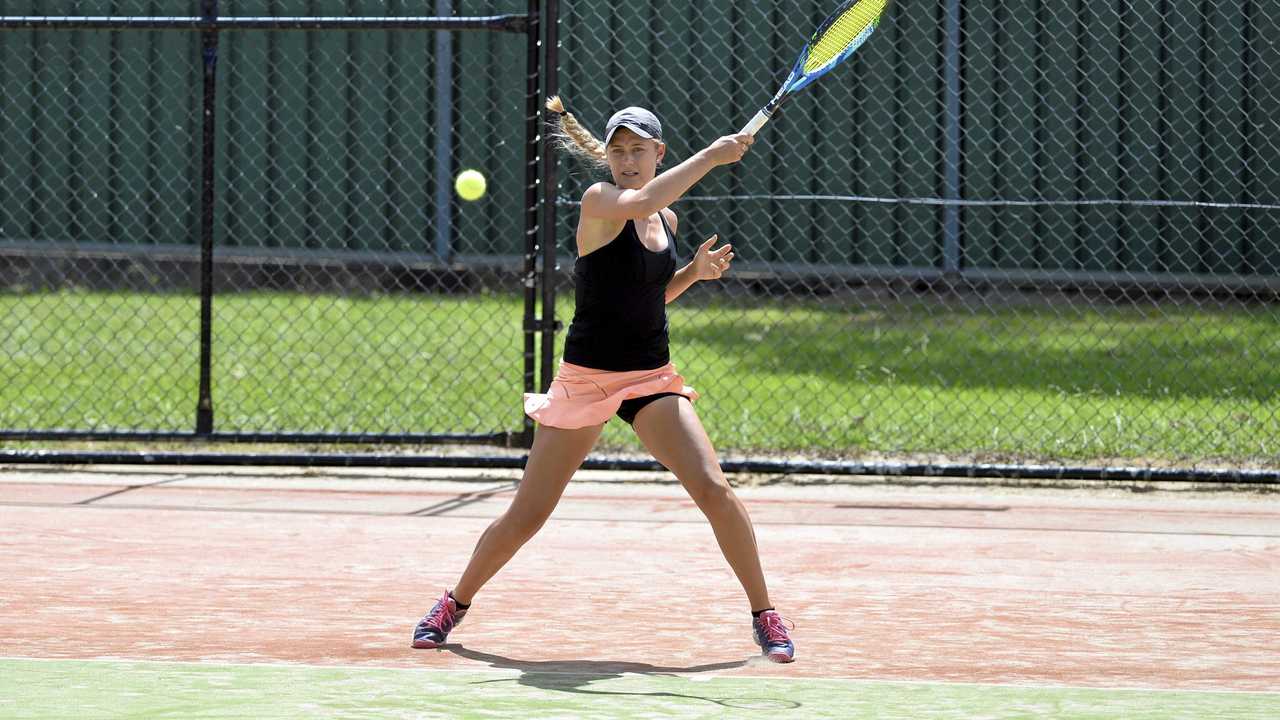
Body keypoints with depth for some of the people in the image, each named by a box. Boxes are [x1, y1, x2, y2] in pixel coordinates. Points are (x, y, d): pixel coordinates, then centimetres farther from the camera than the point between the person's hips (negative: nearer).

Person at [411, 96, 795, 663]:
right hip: (585, 378, -4)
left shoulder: (667, 220, 8)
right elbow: (641, 200, -35)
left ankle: (764, 616, -3)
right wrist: (711, 155, -30)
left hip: (652, 379, 4)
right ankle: (456, 603, 26)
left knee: (713, 489, -14)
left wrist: (693, 272, 4)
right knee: (526, 515, 3)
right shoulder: (598, 202, -12)